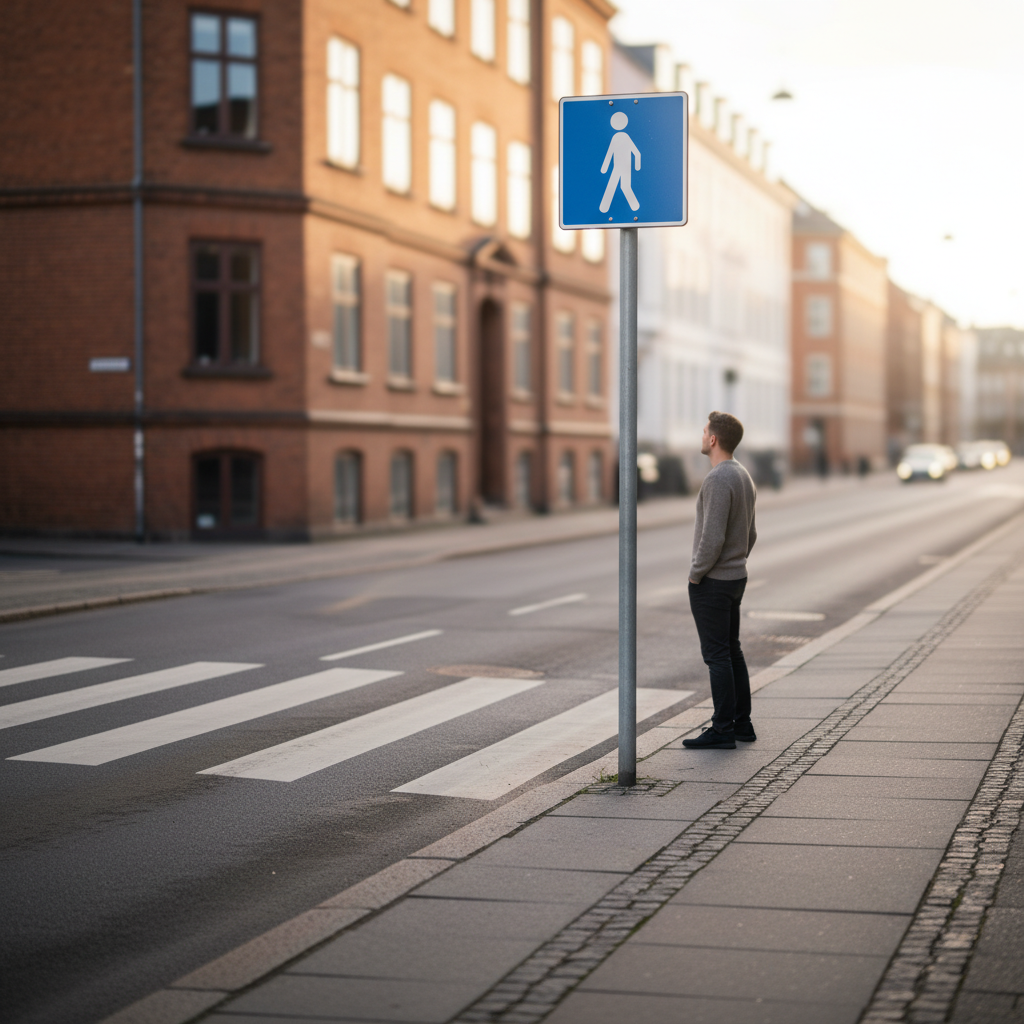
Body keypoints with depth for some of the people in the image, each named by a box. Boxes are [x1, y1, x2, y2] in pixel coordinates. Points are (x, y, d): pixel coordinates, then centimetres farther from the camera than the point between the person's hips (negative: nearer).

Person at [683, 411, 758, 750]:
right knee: (731, 652, 14)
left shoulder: (718, 480, -21)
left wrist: (696, 574, -13)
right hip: (735, 577, 9)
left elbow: (712, 538, -25)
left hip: (710, 582, -9)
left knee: (716, 655, -5)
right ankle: (742, 723, 19)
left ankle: (722, 730, -1)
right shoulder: (743, 477, 10)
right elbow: (750, 534, 17)